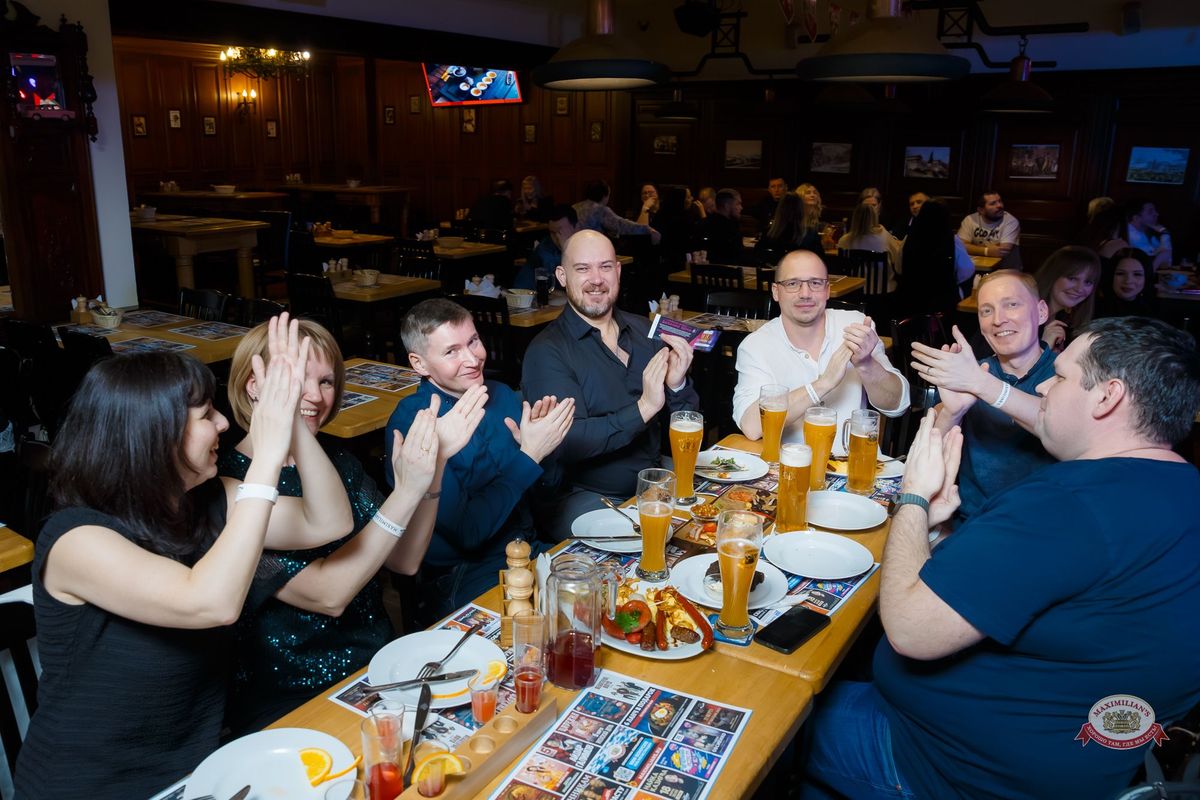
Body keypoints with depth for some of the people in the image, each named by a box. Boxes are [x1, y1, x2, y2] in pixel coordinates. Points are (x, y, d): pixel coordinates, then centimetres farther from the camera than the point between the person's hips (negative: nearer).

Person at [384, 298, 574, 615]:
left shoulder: (502, 395, 3)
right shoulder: (409, 424, -15)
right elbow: (467, 532, -19)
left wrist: (539, 441, -10)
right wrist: (529, 456, -18)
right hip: (461, 578, -6)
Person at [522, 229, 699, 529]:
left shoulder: (644, 330, 8)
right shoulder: (546, 352, -9)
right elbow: (566, 443, -21)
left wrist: (677, 386, -13)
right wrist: (643, 409, -24)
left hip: (655, 481, 6)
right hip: (583, 495, -6)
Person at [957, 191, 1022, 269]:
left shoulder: (1011, 221, -11)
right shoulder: (970, 220, -3)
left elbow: (1005, 251, -21)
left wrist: (975, 249, -13)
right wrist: (987, 251, -25)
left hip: (1003, 267, -1)